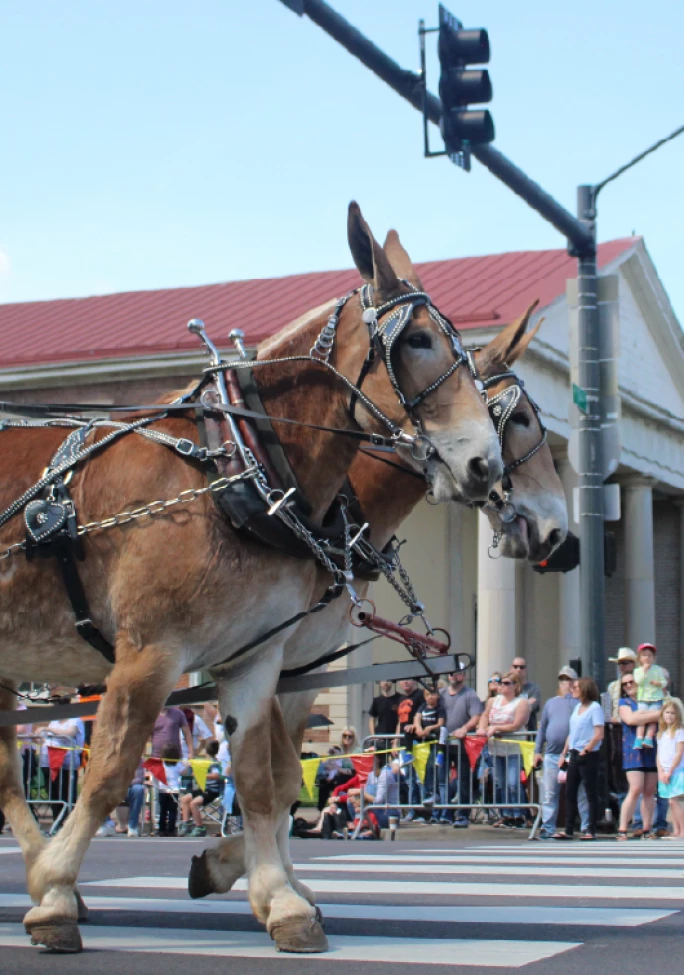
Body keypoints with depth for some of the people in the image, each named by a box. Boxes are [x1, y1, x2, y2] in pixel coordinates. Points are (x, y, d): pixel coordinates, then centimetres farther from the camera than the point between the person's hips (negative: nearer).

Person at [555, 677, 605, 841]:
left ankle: (591, 830, 4)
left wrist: (585, 750, -16)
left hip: (588, 756, -8)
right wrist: (564, 754, 16)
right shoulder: (577, 707, 15)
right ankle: (568, 830, 12)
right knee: (570, 793, 8)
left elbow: (599, 734, -16)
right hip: (574, 755, 8)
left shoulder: (595, 708, -9)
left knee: (591, 794, 0)